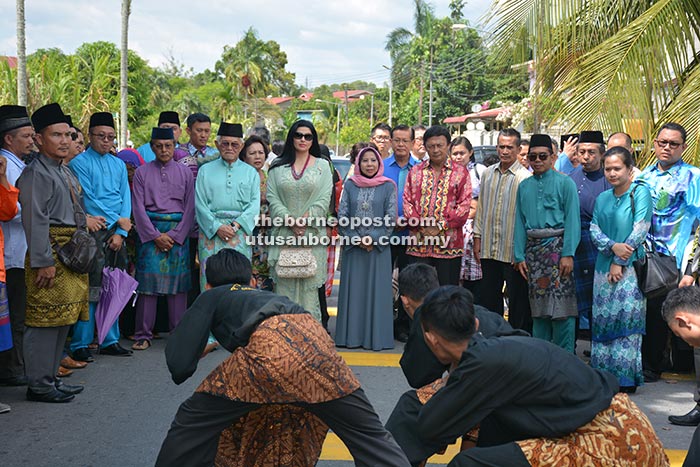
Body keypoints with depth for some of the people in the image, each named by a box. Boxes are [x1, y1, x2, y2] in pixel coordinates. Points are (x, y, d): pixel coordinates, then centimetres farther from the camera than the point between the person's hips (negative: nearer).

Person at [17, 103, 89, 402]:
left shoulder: (66, 172, 18)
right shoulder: (35, 174, -12)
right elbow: (35, 220, -18)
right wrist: (44, 262, -22)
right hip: (50, 256, -10)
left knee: (62, 320, 14)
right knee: (45, 320, -6)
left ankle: (50, 378, 23)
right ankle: (38, 384, 2)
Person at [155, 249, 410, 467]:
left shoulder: (211, 297, 31)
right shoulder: (263, 295, 44)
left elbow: (180, 365, 21)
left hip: (270, 346, -4)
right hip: (315, 338, 5)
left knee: (192, 424, 17)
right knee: (370, 437, 12)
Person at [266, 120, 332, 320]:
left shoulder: (322, 166, 8)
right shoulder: (278, 166, 9)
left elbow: (324, 199, 0)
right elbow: (272, 197, 1)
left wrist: (304, 221, -11)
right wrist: (290, 221, -11)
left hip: (312, 233, -1)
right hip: (283, 233, 1)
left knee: (309, 285, -1)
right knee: (283, 283, 0)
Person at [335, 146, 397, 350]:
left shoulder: (388, 186, 3)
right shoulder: (350, 185, 7)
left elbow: (391, 218, -2)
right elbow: (342, 215, 4)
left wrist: (373, 238, -12)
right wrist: (356, 239, -8)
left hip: (379, 247, -1)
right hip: (352, 247, 2)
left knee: (377, 291, 0)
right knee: (353, 290, 4)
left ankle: (376, 336, 6)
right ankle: (351, 336, 10)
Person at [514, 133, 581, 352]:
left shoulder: (565, 183, 0)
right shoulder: (524, 186, 14)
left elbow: (572, 220, -6)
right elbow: (520, 222, 13)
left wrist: (568, 254, -14)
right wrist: (520, 255, 6)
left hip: (557, 246, -5)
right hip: (533, 248, 5)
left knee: (561, 303, -7)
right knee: (537, 304, 9)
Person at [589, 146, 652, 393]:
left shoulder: (640, 193, -4)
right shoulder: (602, 198, 14)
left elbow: (640, 230, -10)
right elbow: (594, 229, 6)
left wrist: (620, 262, -11)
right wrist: (612, 246, -13)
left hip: (629, 267, -6)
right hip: (603, 267, 6)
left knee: (625, 320, -8)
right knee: (602, 320, 5)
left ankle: (626, 377, -2)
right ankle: (604, 372, 13)